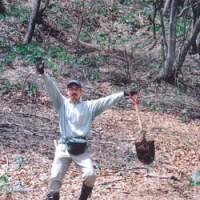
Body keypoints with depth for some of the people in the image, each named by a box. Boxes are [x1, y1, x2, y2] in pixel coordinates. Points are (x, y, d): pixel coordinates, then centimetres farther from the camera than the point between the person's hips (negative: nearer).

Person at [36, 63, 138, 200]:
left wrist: (124, 94, -9)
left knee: (90, 175, -15)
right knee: (55, 176, -8)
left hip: (81, 148, 0)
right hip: (64, 146, 0)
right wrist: (43, 74, -16)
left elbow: (107, 101, 2)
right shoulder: (62, 103, 11)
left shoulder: (90, 106, 11)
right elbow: (52, 89, -1)